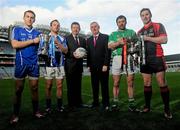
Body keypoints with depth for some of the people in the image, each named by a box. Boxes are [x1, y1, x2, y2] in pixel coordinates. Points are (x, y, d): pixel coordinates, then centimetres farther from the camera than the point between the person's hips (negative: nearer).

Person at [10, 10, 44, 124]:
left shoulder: (37, 33, 12)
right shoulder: (17, 30, 6)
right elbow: (15, 44, -10)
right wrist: (33, 41, -10)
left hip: (34, 64, 2)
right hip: (21, 64, -2)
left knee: (35, 88, 6)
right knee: (18, 89, 5)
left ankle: (36, 111, 17)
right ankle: (15, 114, 17)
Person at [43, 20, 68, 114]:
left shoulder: (62, 39, 11)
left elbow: (65, 51, 1)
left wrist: (58, 43, -10)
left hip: (60, 65, 2)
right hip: (49, 65, -2)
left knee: (59, 86, 6)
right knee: (48, 86, 4)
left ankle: (59, 105, 17)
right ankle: (48, 106, 17)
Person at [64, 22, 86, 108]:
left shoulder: (82, 40, 17)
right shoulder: (67, 38, 2)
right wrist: (72, 54, -20)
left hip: (79, 65, 4)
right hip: (70, 65, -4)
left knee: (78, 85, 10)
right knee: (70, 85, 0)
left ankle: (78, 102, 20)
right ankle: (71, 103, 12)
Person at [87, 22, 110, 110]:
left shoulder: (105, 37, 1)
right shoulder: (89, 40, 15)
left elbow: (108, 52, -6)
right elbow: (88, 53, 12)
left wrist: (106, 65, -12)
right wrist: (88, 65, 4)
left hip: (103, 66, -3)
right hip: (93, 67, 4)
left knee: (104, 86, 4)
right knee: (94, 86, 7)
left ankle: (105, 104, 15)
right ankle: (95, 102, 19)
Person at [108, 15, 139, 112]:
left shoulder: (131, 32, 19)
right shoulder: (113, 34, 17)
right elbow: (110, 46, 2)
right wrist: (119, 42, -14)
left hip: (129, 58, 0)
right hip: (117, 58, 0)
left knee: (130, 83, 1)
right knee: (116, 83, 1)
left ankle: (131, 104, 10)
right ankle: (115, 103, 11)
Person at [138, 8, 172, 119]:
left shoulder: (158, 26, 5)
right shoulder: (140, 32, 18)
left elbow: (164, 40, -9)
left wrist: (148, 38, -11)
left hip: (157, 59, -4)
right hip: (145, 60, 4)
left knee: (162, 84, -3)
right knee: (147, 84, 7)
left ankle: (167, 108, 8)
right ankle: (147, 106, 16)